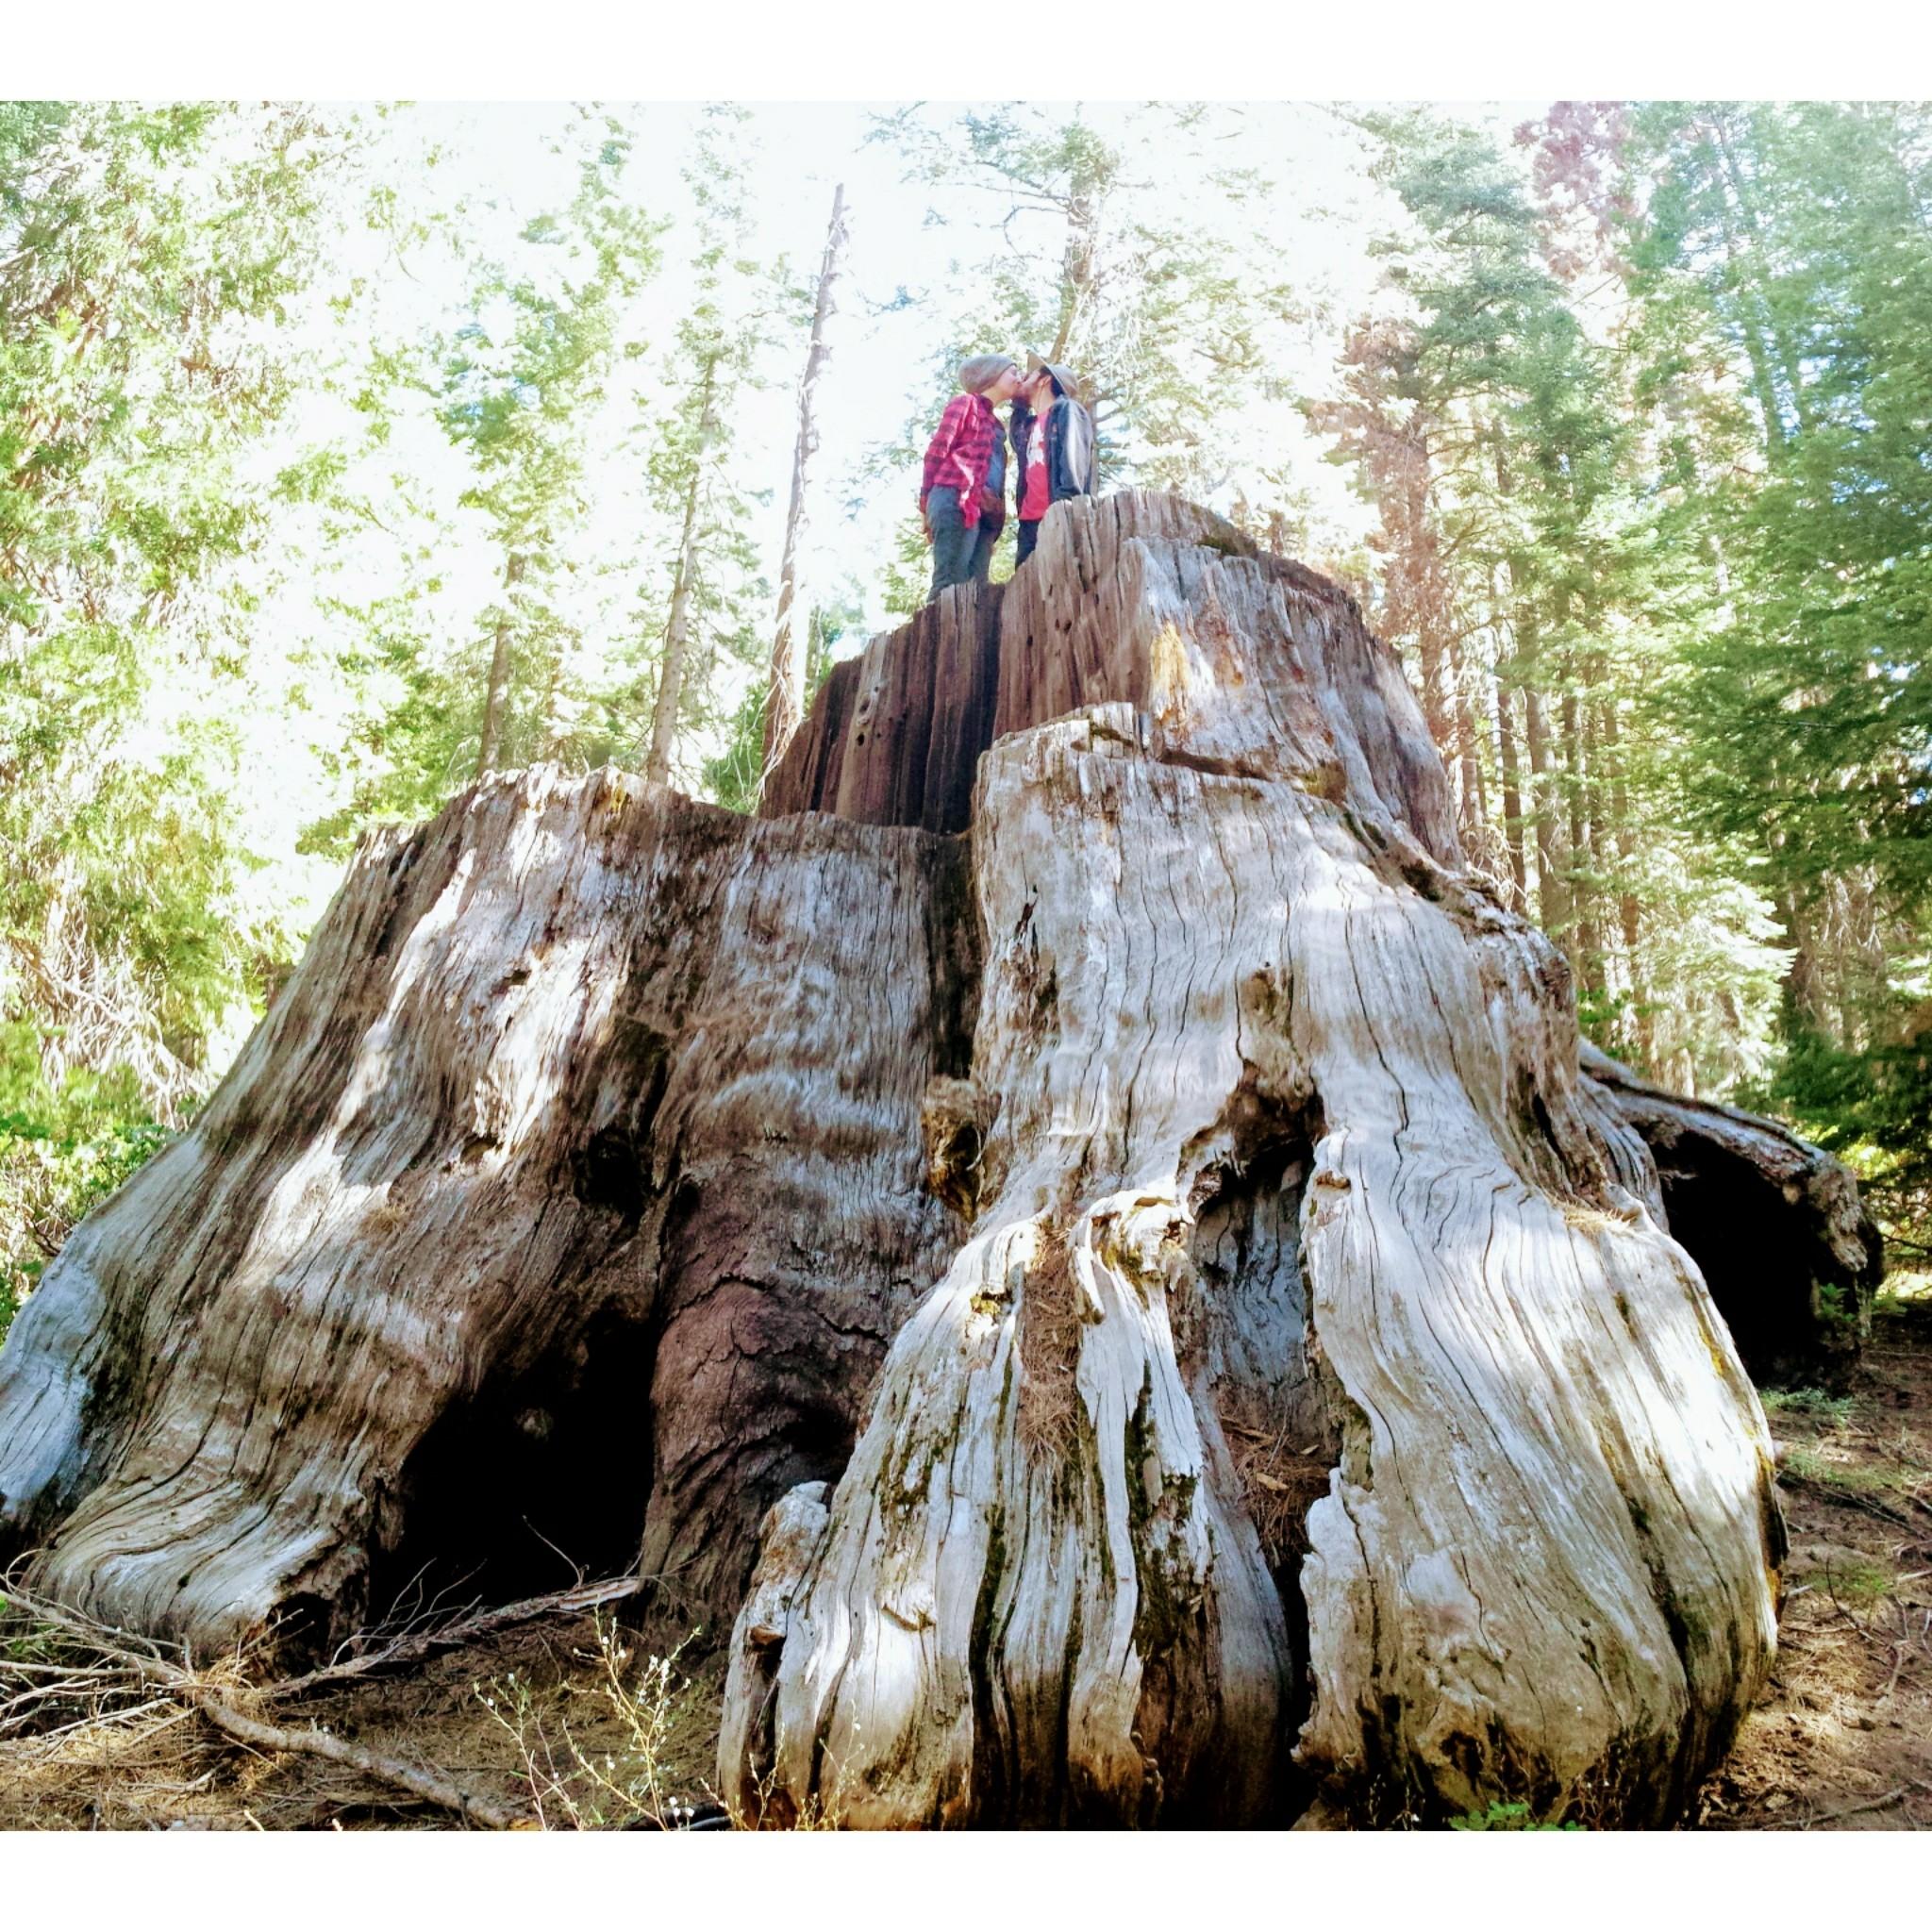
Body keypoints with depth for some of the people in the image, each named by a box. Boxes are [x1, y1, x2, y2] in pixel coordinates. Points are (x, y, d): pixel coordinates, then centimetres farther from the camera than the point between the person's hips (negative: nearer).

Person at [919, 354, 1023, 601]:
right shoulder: (966, 402, 8)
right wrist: (927, 504, -8)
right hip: (957, 503, -7)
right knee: (951, 584, -18)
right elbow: (937, 451, -1)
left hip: (984, 512, 7)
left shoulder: (993, 421, 30)